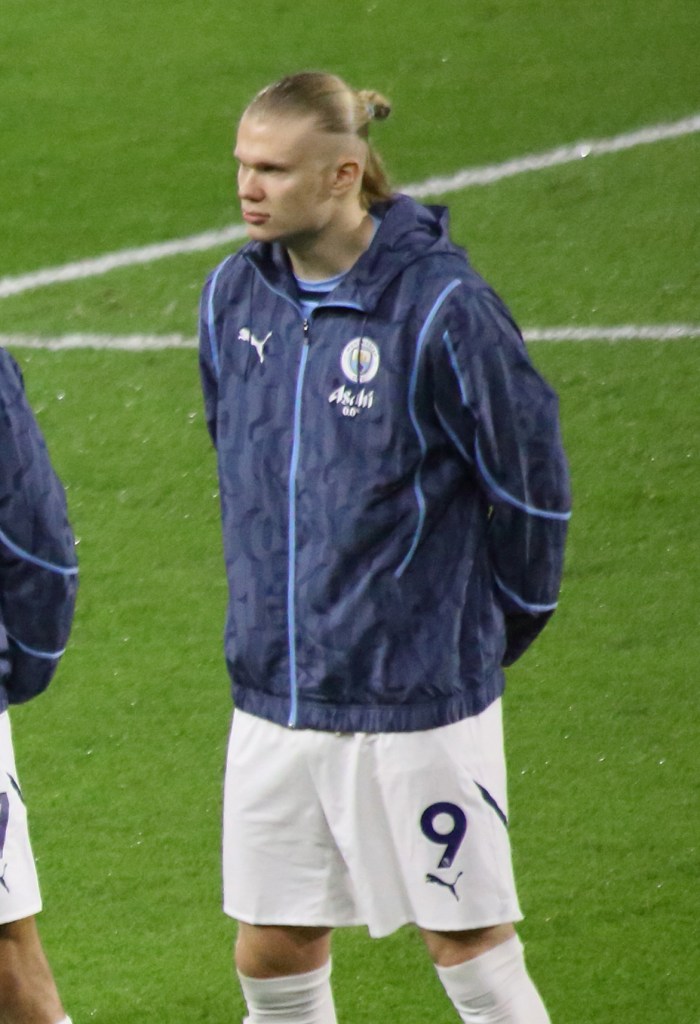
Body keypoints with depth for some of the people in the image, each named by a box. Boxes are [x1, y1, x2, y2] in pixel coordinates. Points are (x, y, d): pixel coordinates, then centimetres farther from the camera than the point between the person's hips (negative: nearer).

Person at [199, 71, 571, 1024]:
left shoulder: (438, 304, -14)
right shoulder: (234, 296, 4)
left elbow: (529, 475, -5)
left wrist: (499, 627, 5)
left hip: (416, 695, -5)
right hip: (274, 691, 6)